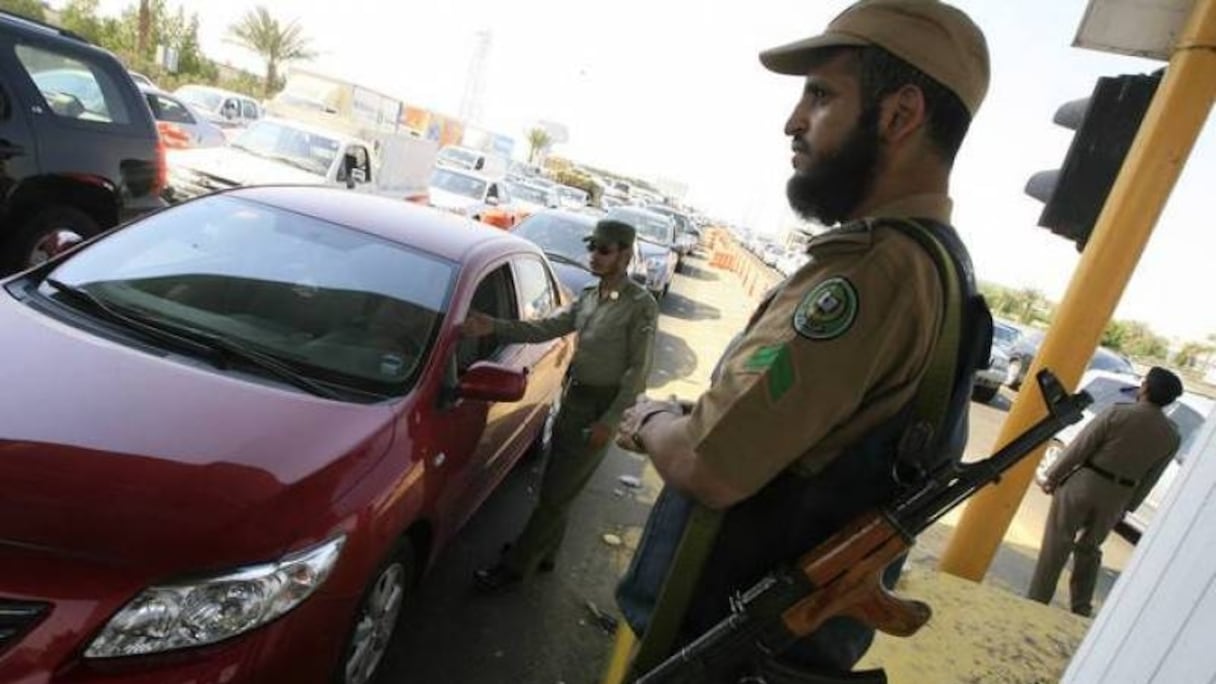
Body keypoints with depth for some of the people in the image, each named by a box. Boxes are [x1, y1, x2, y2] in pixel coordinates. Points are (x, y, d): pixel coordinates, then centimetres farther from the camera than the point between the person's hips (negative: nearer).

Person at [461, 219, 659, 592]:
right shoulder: (587, 297, 7)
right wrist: (494, 327, -11)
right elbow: (547, 328, 1)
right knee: (555, 485, 19)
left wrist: (609, 420, -19)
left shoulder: (640, 305, -15)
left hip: (601, 407, -7)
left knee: (556, 493, 2)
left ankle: (515, 565, 15)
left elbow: (638, 370, -16)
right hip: (574, 396, 7)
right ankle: (542, 552, 37)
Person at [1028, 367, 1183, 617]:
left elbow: (1079, 448, -14)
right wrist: (1128, 506, 16)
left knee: (1056, 545, 4)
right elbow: (1148, 480, 6)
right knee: (1089, 549, 20)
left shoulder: (1117, 414, -16)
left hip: (1084, 484, -4)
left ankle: (1037, 601, 9)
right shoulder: (1172, 436, -1)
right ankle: (1081, 609, 26)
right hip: (1117, 497, 4)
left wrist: (1052, 476, -4)